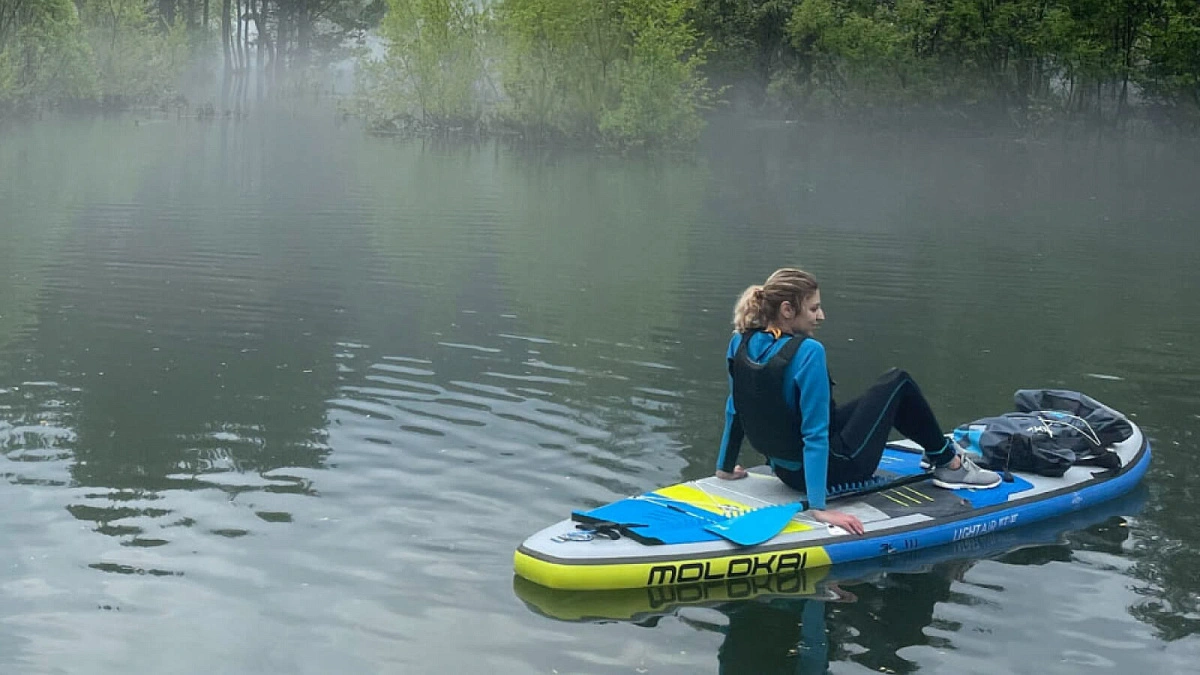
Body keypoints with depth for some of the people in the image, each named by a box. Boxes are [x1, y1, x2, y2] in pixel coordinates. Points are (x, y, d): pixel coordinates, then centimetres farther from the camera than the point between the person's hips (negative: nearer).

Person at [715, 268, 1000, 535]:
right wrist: (818, 508, -30)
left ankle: (939, 450, 49)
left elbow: (734, 410, 6)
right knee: (898, 382, 11)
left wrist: (726, 467, 18)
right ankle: (949, 464, 26)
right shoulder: (807, 352, -28)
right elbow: (815, 434, -30)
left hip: (788, 471, 8)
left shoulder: (740, 343, -6)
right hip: (833, 469, -8)